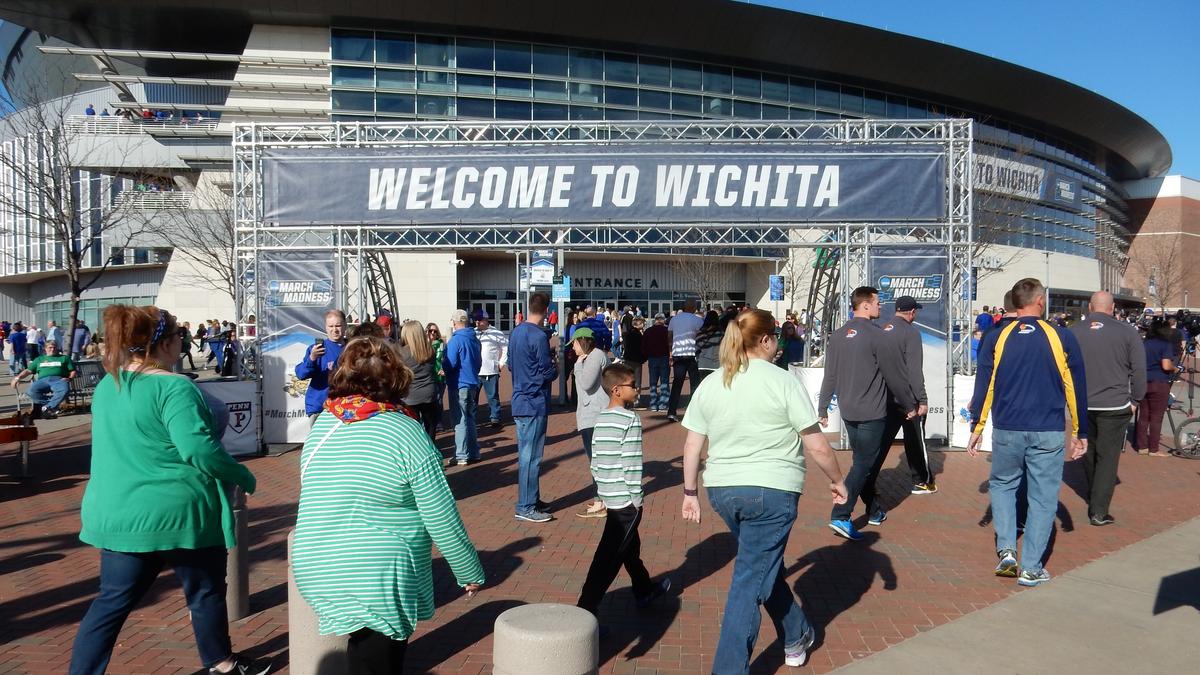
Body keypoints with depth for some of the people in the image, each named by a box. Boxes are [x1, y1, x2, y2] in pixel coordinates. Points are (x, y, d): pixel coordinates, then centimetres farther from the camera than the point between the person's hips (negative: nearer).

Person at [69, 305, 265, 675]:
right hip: (179, 514, -7)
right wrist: (244, 477, -14)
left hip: (116, 514, 7)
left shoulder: (107, 385, 7)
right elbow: (199, 450, -26)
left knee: (113, 601, 15)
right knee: (206, 591, 13)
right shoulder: (173, 387, -19)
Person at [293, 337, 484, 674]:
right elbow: (443, 520, -13)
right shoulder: (406, 433, -16)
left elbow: (318, 496, 10)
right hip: (377, 581, -5)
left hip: (313, 570, 5)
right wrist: (470, 573, -1)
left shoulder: (321, 423, 0)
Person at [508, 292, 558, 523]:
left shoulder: (515, 333, 9)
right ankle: (526, 508, 2)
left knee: (525, 454, 16)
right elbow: (546, 373, -17)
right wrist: (555, 370, 2)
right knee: (531, 457, -3)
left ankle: (531, 499, 27)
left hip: (519, 401, 9)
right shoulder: (539, 336, -18)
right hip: (534, 404, -9)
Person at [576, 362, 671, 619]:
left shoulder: (600, 419, 7)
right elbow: (632, 462, -18)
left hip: (609, 497, 8)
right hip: (626, 500, -8)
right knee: (609, 557, -3)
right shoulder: (631, 419, -15)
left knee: (630, 547, 23)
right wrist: (637, 498, -10)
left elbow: (594, 460, 11)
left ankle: (644, 591, 39)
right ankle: (587, 607, -3)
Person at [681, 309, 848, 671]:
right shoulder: (783, 382, -9)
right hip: (772, 491, -5)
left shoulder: (709, 385, 3)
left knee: (765, 563, 24)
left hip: (722, 491, 6)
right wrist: (837, 480, 8)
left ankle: (796, 637, 41)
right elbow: (817, 446, -7)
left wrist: (690, 492, 15)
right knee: (750, 581, 0)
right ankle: (730, 668, 4)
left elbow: (691, 446, 5)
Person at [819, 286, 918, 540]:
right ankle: (840, 516, -10)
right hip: (872, 413, -7)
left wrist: (822, 408, 14)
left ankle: (874, 510, 29)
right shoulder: (877, 336, -14)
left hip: (848, 412, 7)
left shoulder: (838, 336, 6)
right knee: (864, 463, -3)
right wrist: (910, 405, 4)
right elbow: (896, 375, -9)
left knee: (863, 459, 18)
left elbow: (829, 375, 8)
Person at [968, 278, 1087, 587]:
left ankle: (1006, 550, 11)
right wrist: (1080, 432, 13)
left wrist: (977, 428, 9)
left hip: (1006, 431, 1)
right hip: (1048, 433, -1)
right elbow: (1076, 388, 3)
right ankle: (1031, 568, 12)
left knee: (1002, 484, 21)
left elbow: (983, 385, 0)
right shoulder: (1062, 338, -2)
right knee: (1042, 497, 8)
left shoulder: (996, 338, -2)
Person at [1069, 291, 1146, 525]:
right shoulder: (1127, 332, -6)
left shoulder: (1073, 331, 1)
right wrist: (1135, 400, 6)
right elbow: (1139, 369, -5)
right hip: (1115, 404, -3)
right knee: (1108, 456, 1)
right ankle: (1099, 512, -1)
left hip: (1082, 404, 3)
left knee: (1089, 451, 19)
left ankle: (1094, 496, 37)